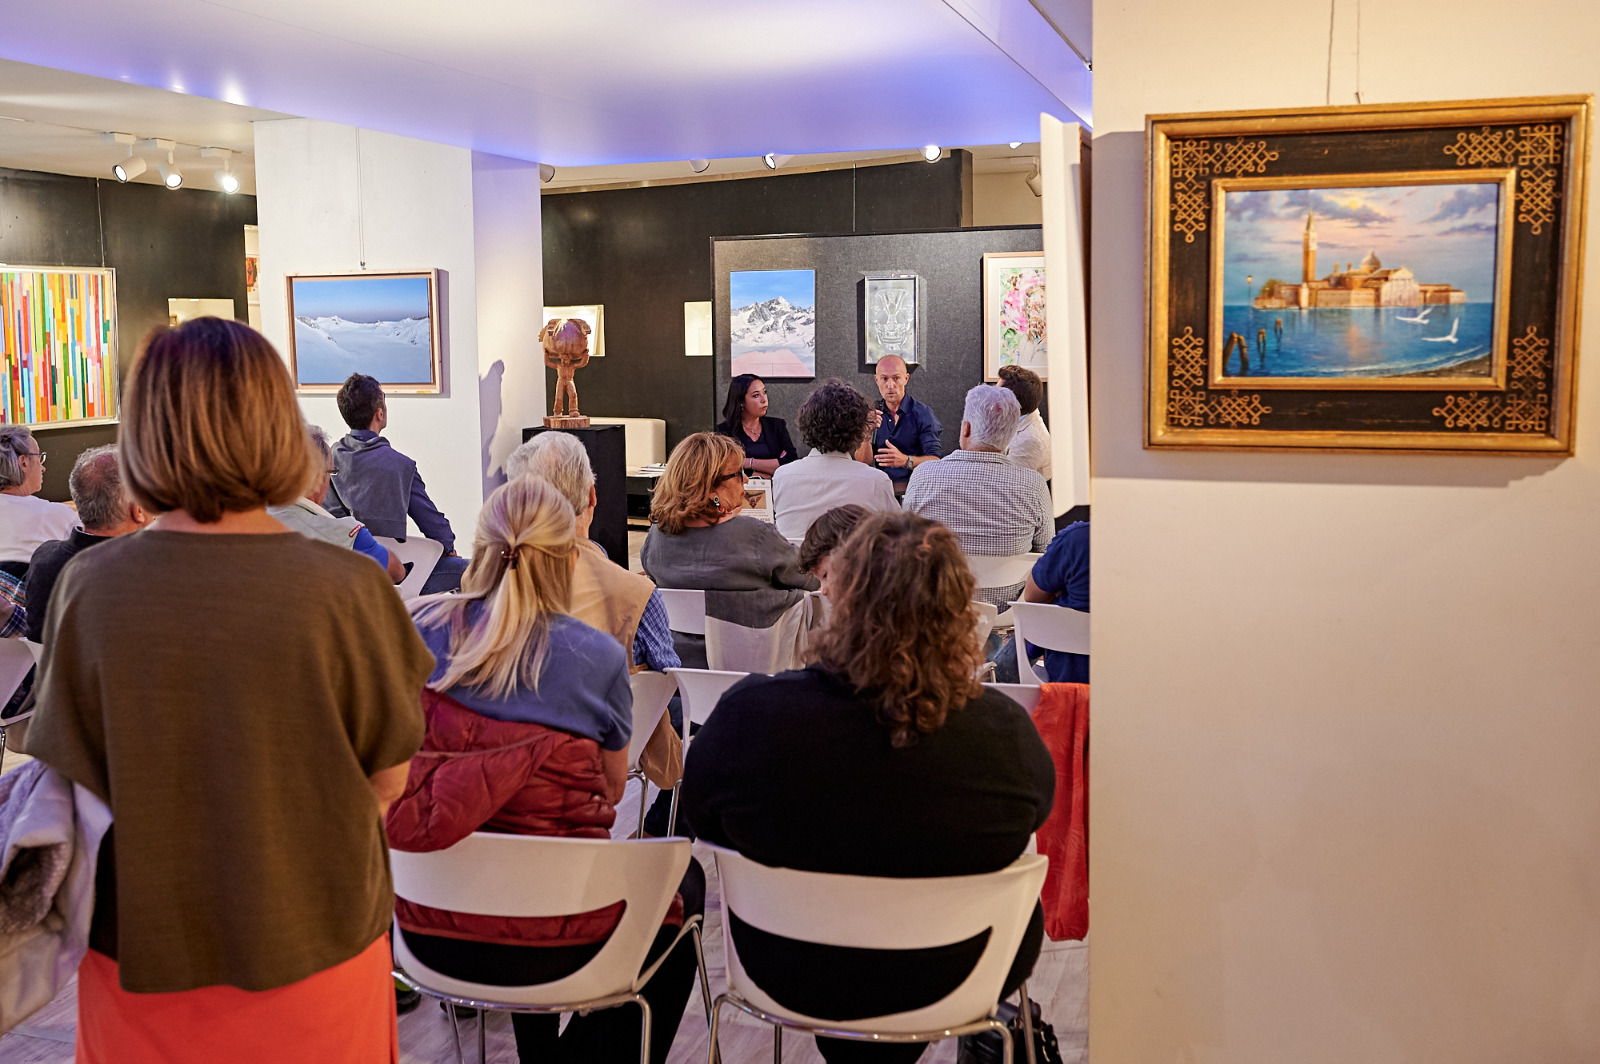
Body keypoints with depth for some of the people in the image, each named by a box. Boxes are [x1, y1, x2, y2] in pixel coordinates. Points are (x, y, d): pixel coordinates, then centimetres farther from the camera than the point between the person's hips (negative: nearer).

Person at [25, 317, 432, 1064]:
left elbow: (70, 789, -6)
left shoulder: (88, 589, -15)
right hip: (315, 951, -1)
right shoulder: (345, 590, -19)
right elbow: (386, 780, -8)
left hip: (142, 958, 1)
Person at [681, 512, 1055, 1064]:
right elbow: (1040, 807, -2)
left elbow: (698, 815, -7)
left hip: (793, 974, 1)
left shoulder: (749, 713, -28)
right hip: (955, 980, 0)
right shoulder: (1005, 729, -25)